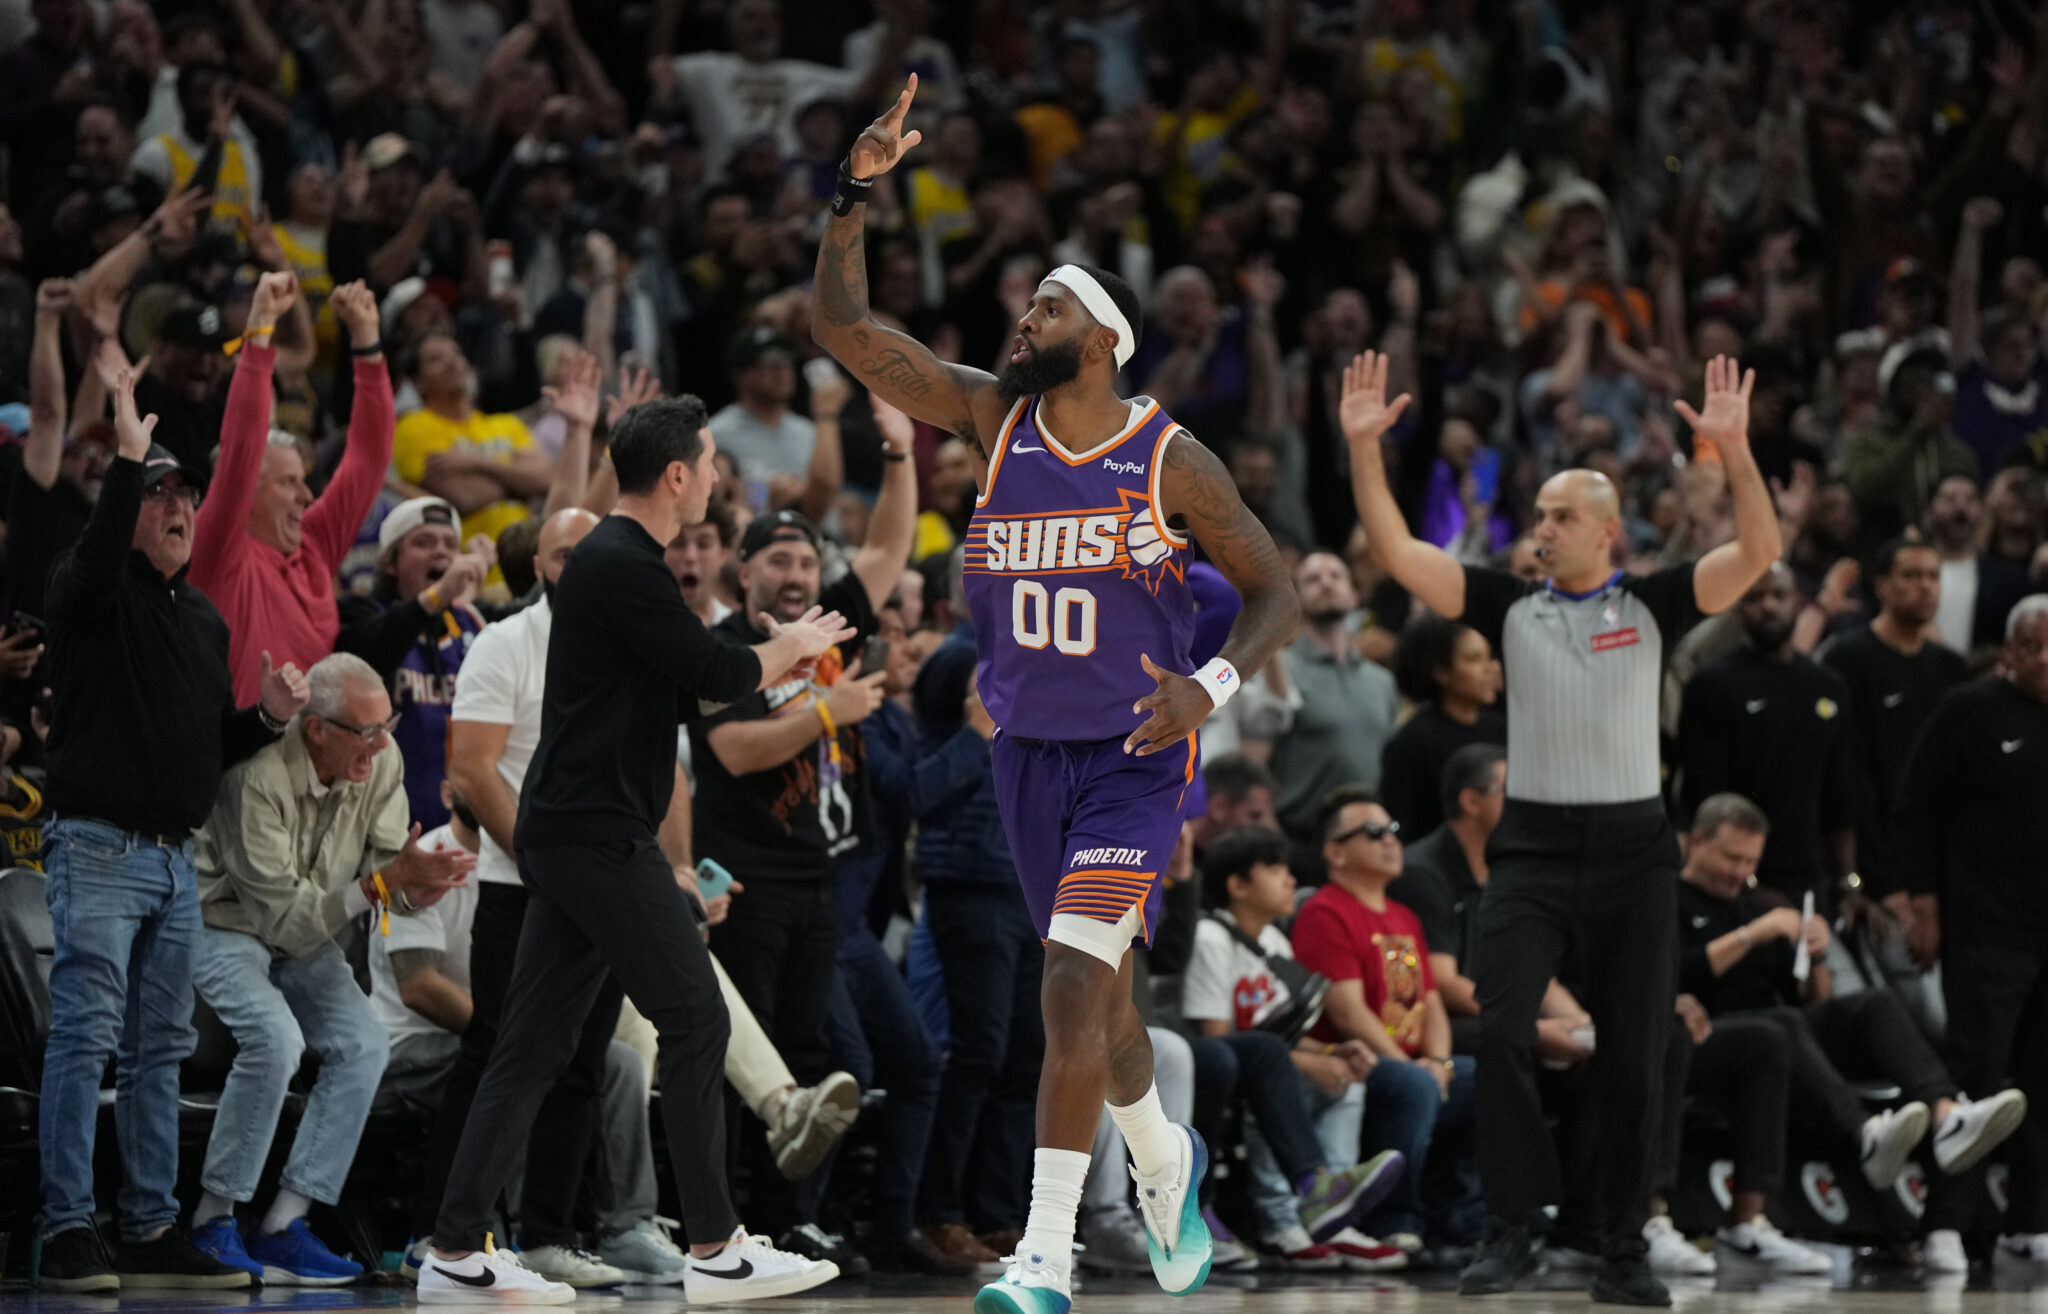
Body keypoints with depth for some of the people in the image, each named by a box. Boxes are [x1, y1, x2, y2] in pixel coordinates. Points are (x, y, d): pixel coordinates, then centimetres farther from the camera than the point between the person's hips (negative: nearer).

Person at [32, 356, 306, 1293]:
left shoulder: (204, 618, 20)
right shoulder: (92, 592, -2)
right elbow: (97, 555, -27)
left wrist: (269, 717, 5)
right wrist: (128, 458, -33)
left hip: (176, 860, 8)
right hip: (100, 849, -7)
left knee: (161, 1050, 8)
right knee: (85, 1038, -11)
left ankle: (151, 1232, 12)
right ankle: (67, 1232, -11)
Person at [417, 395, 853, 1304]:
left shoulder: (611, 561, 18)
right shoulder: (623, 567, -14)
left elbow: (681, 689, 25)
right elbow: (713, 672, -14)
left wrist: (776, 663, 20)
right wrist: (793, 646, 4)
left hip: (572, 837, 10)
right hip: (600, 838, -10)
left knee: (534, 1043, 8)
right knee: (695, 1020, -6)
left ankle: (456, 1253, 8)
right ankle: (716, 1248, -4)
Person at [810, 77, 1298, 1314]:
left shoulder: (1170, 458, -9)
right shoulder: (995, 416, 0)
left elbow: (1276, 590, -2)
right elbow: (843, 327, -5)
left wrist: (1212, 687, -20)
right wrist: (859, 190, -17)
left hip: (1138, 758, -5)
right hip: (1031, 751, 5)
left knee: (1072, 987, -18)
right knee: (1096, 992, 17)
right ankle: (1168, 1161, 45)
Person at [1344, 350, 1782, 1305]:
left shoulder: (1652, 606, 3)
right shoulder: (1509, 606, 8)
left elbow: (1757, 552, -8)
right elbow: (1396, 553, 2)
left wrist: (1735, 450, -22)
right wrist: (1363, 449, -10)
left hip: (1633, 846, -1)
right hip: (1532, 843, 1)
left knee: (1633, 1058, 2)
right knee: (1500, 1031, -15)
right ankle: (1509, 1232, -7)